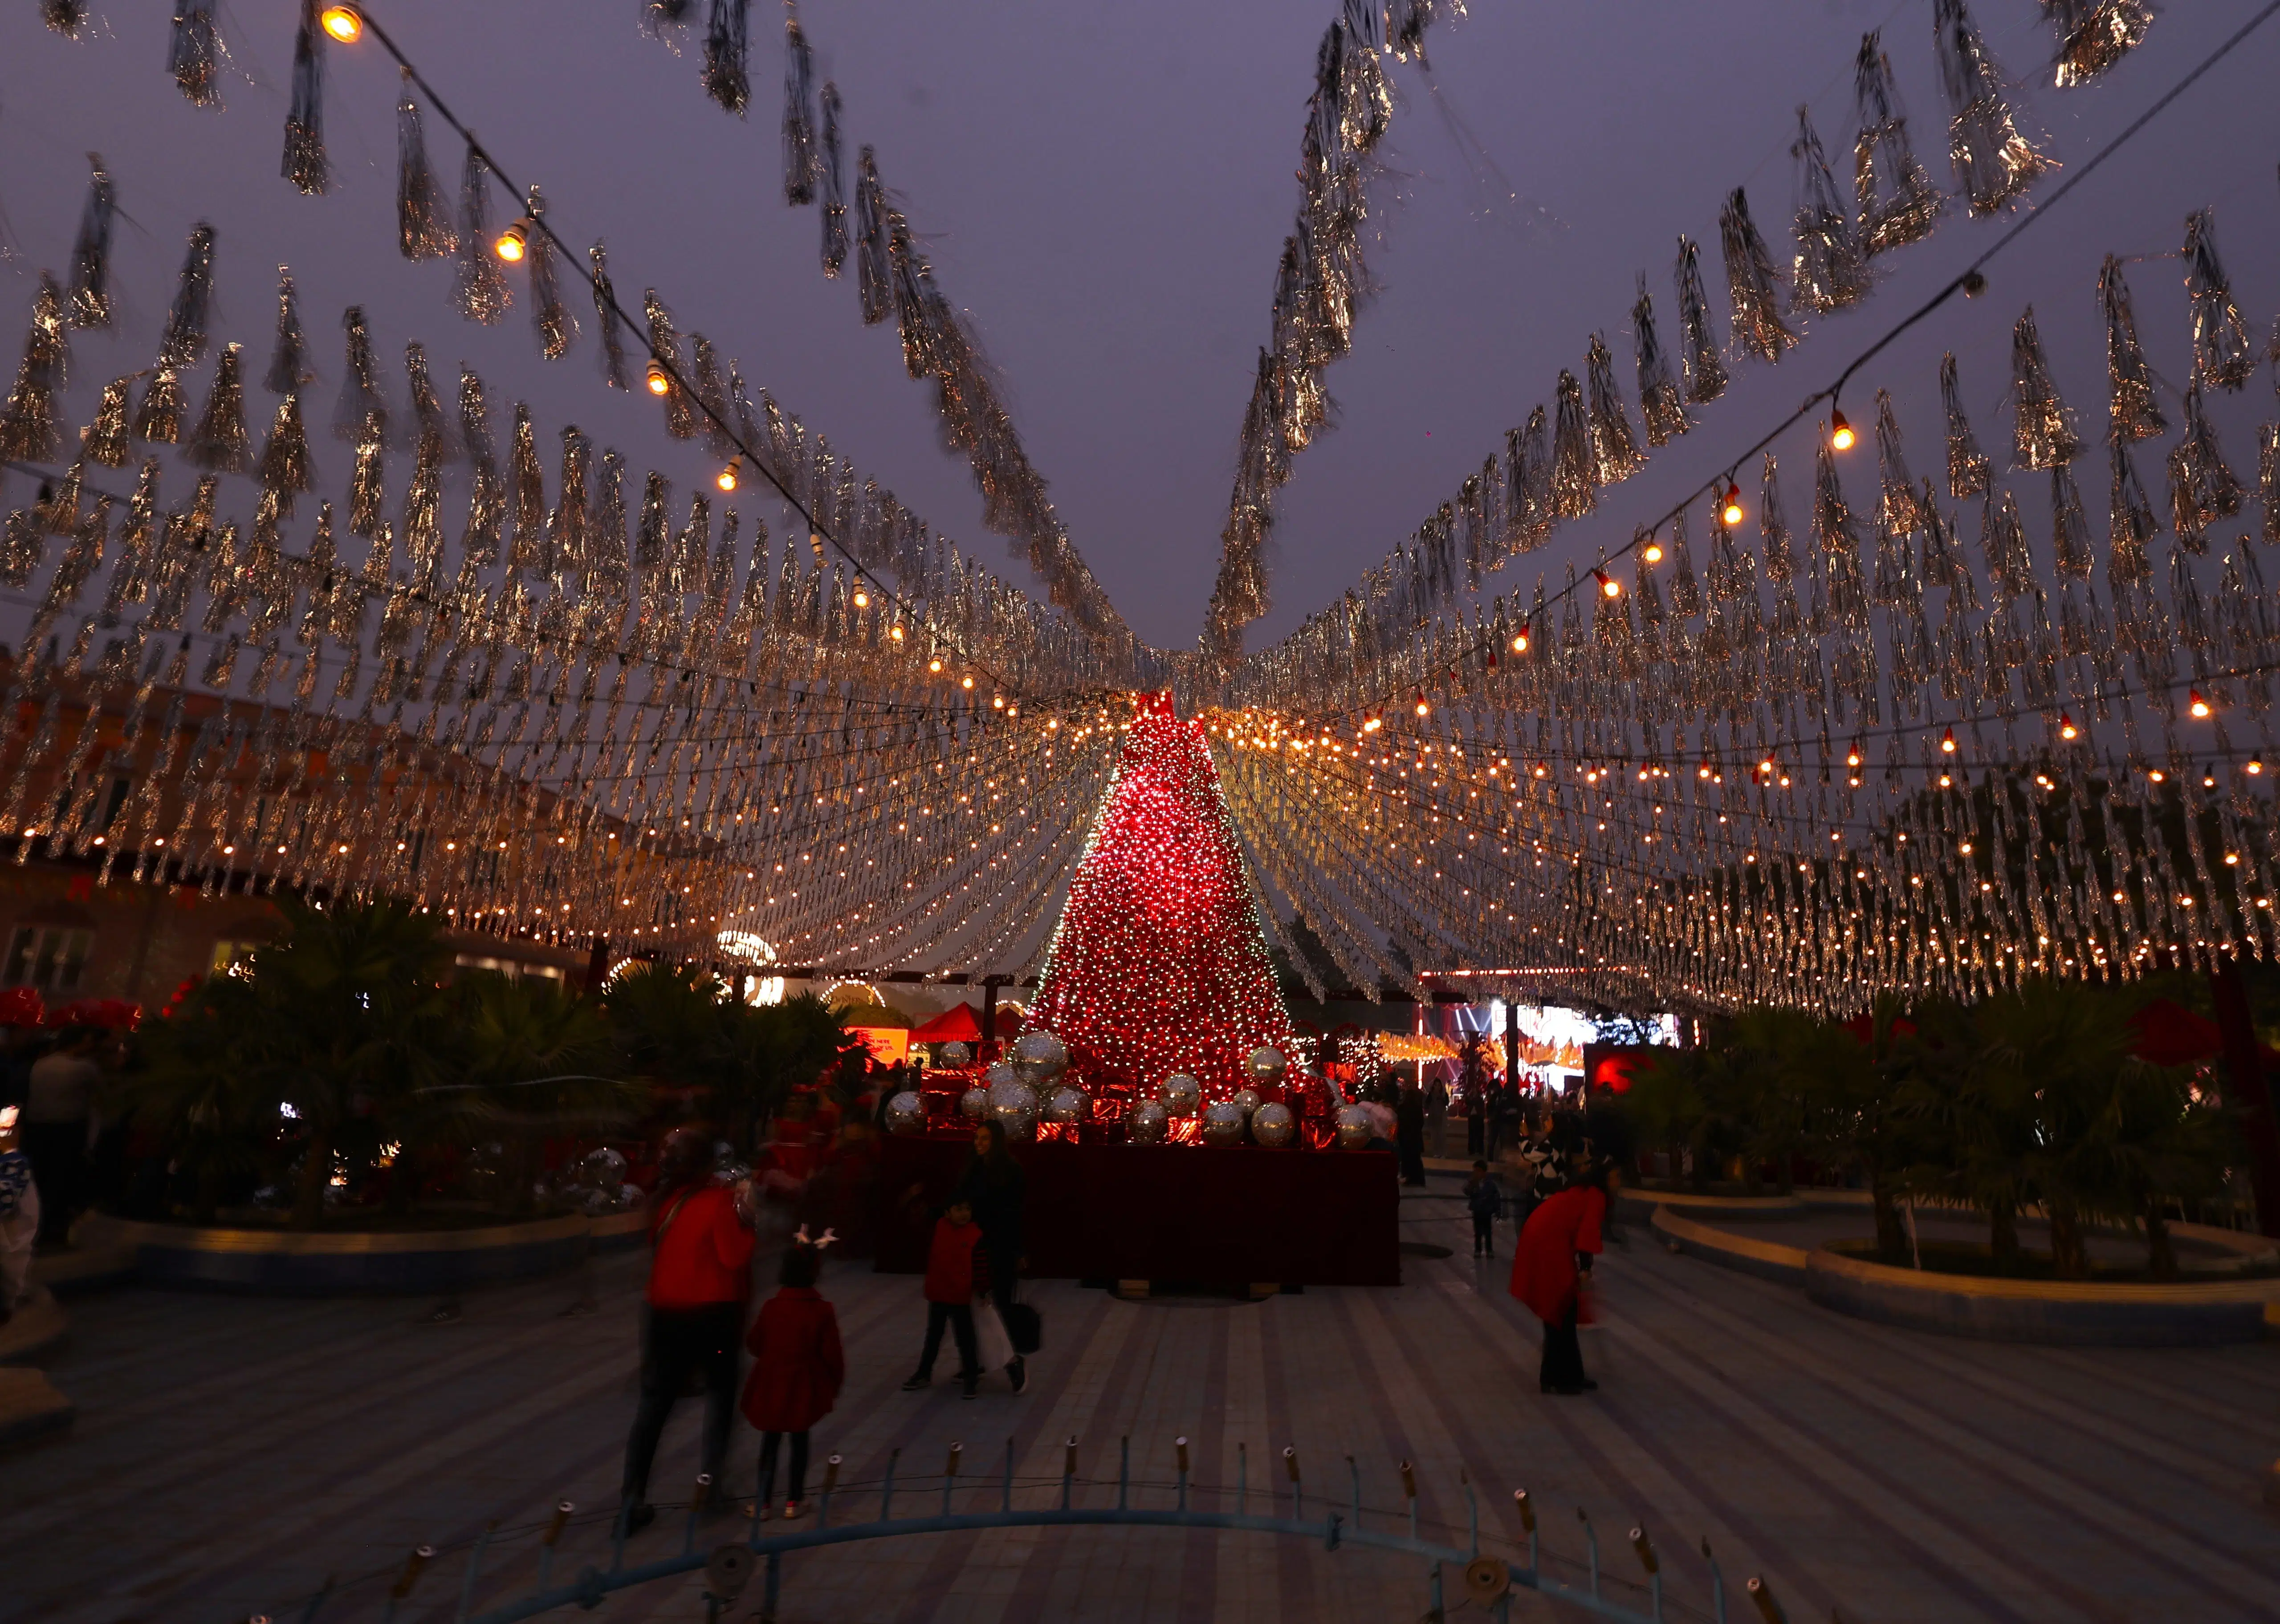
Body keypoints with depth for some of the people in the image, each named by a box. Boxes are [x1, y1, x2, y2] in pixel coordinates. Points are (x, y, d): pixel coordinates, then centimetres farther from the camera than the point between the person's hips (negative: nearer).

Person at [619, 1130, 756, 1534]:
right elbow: (735, 1258, -19)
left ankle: (632, 1501, 8)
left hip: (666, 1313, 5)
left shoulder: (665, 1201, 1)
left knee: (654, 1404, 10)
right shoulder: (719, 1203, -17)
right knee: (719, 1392, 16)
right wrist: (745, 1218, -13)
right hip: (713, 1314, -5)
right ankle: (711, 1481, 16)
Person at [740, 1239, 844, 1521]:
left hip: (772, 1386, 1)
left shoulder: (772, 1307, -11)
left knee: (770, 1442, 17)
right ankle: (793, 1501, 22)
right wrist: (834, 1384, 5)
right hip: (805, 1387, -1)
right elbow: (832, 1355, -12)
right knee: (800, 1441, 16)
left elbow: (754, 1343, 3)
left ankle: (762, 1502, 20)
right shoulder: (823, 1311, -16)